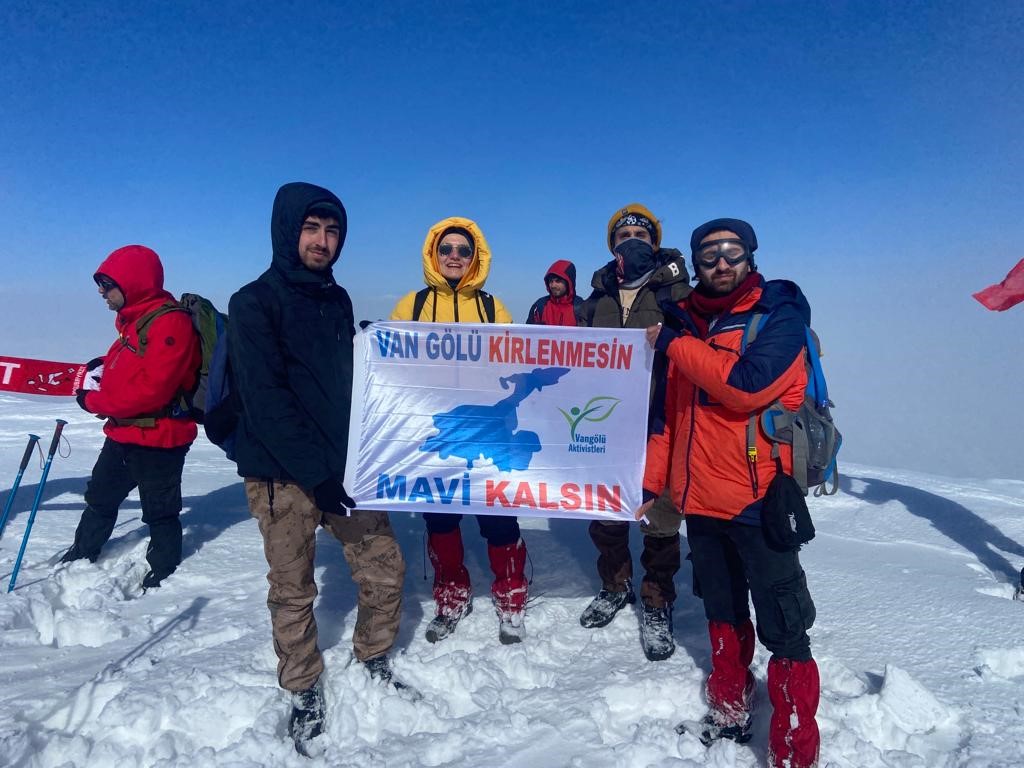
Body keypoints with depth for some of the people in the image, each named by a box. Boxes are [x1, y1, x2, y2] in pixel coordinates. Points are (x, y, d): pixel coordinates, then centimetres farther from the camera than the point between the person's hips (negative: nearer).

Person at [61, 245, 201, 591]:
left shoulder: (171, 323, -23)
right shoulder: (134, 318, 9)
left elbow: (151, 390, -28)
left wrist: (94, 401, -17)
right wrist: (106, 366, 4)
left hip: (158, 438, -9)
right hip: (123, 433, 10)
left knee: (159, 510, 9)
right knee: (100, 497, 25)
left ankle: (163, 568, 30)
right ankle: (82, 555, 45)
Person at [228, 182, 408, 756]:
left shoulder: (337, 300, 12)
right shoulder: (255, 303, -7)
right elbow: (264, 399, -15)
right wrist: (315, 472, -19)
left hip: (345, 466, 5)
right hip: (282, 476, -5)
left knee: (385, 568, 6)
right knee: (293, 592, 6)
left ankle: (376, 662, 31)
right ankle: (306, 695, 27)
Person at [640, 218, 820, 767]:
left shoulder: (780, 311, -6)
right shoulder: (685, 320, 9)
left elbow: (748, 384, -24)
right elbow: (670, 411, 14)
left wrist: (674, 343, -15)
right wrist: (651, 479, 11)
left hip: (758, 496, -5)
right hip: (698, 496, 6)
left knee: (782, 628, 1)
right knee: (723, 615, 19)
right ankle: (730, 715, 37)